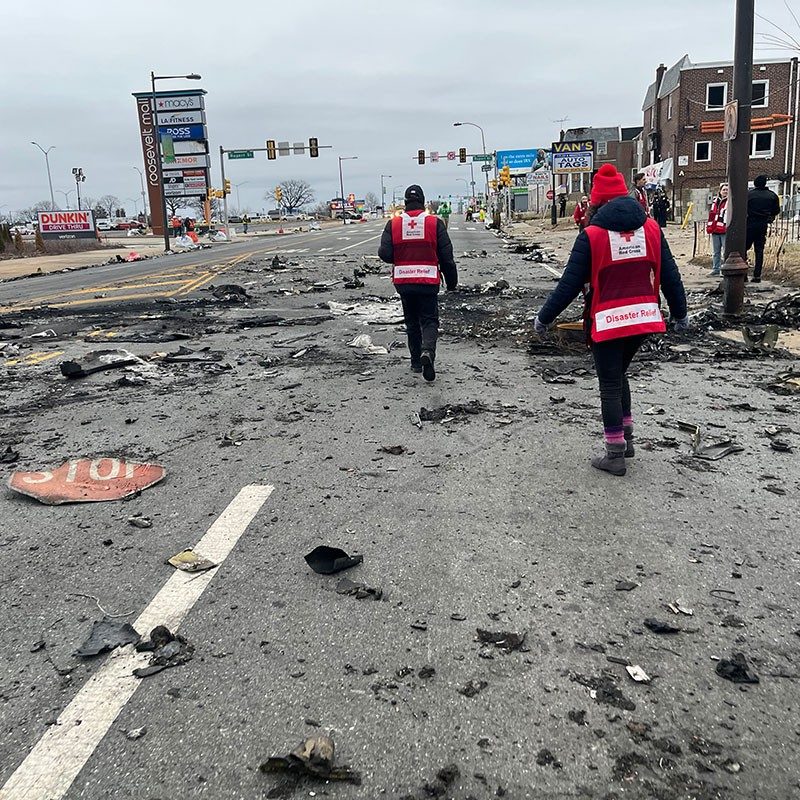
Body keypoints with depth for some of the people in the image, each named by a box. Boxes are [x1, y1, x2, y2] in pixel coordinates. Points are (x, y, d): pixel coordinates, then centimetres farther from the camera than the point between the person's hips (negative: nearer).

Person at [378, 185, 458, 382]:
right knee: (429, 320, 4)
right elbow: (446, 256, -3)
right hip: (428, 281, -2)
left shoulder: (393, 224, 0)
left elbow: (385, 254, -6)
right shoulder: (435, 223, -3)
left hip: (403, 282, 2)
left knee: (412, 322, 16)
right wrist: (452, 281, 8)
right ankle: (427, 352, -22)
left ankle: (416, 362, 19)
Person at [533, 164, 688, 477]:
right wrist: (680, 313, 20)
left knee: (610, 384, 6)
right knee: (619, 373, 25)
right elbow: (670, 275, 7)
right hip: (643, 319, 5)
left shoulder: (591, 236, -10)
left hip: (607, 322, -5)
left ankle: (616, 455, 12)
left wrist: (544, 318, 1)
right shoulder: (651, 228, 2)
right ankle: (626, 436, 31)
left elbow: (569, 285, -10)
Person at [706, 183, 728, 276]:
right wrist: (709, 227, 15)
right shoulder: (715, 201, 17)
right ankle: (716, 269, 20)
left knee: (725, 251, -6)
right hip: (715, 231, 6)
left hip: (725, 231, -6)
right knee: (715, 252, 12)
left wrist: (727, 227, -17)